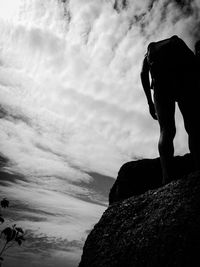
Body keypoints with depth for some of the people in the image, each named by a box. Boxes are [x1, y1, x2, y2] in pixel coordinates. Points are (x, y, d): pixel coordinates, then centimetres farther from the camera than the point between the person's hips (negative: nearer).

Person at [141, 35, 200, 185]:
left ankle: (168, 180, -18)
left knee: (166, 130, -4)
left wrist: (150, 102, 13)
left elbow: (143, 74, 16)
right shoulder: (177, 42, 37)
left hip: (161, 77, 0)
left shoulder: (149, 53, 37)